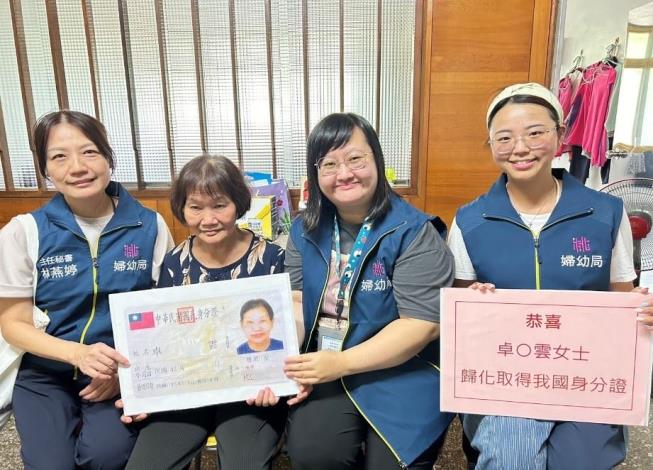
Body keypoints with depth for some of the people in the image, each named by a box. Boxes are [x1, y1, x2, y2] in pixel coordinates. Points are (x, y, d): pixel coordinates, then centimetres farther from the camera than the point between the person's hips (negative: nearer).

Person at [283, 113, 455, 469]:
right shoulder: (305, 230, 4)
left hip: (403, 373, -2)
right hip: (326, 372, 3)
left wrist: (341, 363, -21)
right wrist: (284, 366, -15)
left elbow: (422, 325, -17)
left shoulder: (413, 232, -13)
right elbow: (296, 303, 3)